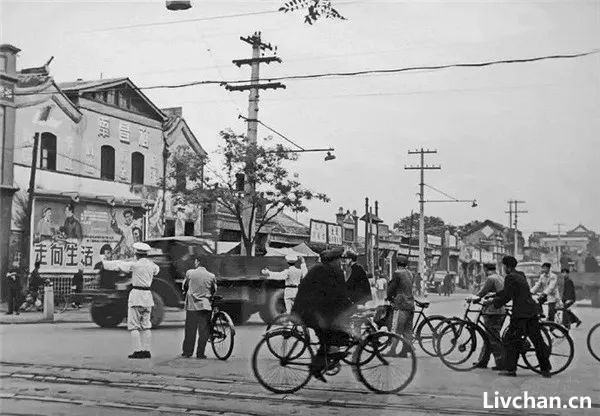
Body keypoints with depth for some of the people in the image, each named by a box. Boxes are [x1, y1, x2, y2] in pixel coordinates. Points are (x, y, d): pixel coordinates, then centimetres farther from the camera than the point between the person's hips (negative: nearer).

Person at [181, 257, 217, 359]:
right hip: (206, 305, 0)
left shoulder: (189, 273, -2)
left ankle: (187, 352, 16)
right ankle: (200, 353, 6)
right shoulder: (211, 276, -1)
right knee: (203, 331, 5)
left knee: (190, 330, 9)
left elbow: (184, 286, 11)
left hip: (191, 305, 0)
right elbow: (214, 290, 10)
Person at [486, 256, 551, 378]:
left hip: (520, 314, -9)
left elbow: (506, 297, -12)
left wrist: (492, 302, 0)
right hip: (532, 312, 9)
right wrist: (493, 298, 25)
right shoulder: (521, 275, 18)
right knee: (537, 341, 10)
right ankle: (545, 369, 15)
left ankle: (510, 369, 1)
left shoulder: (510, 277, -10)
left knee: (510, 340, 1)